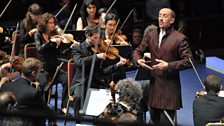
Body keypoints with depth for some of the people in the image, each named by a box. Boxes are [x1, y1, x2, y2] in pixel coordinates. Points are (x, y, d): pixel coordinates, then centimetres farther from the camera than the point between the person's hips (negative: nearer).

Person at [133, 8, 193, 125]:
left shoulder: (179, 38, -7)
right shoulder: (151, 34, 9)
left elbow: (188, 61, -11)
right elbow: (137, 51, 16)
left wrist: (168, 65, -20)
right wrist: (138, 60, -7)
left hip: (170, 86, -5)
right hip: (153, 83, 5)